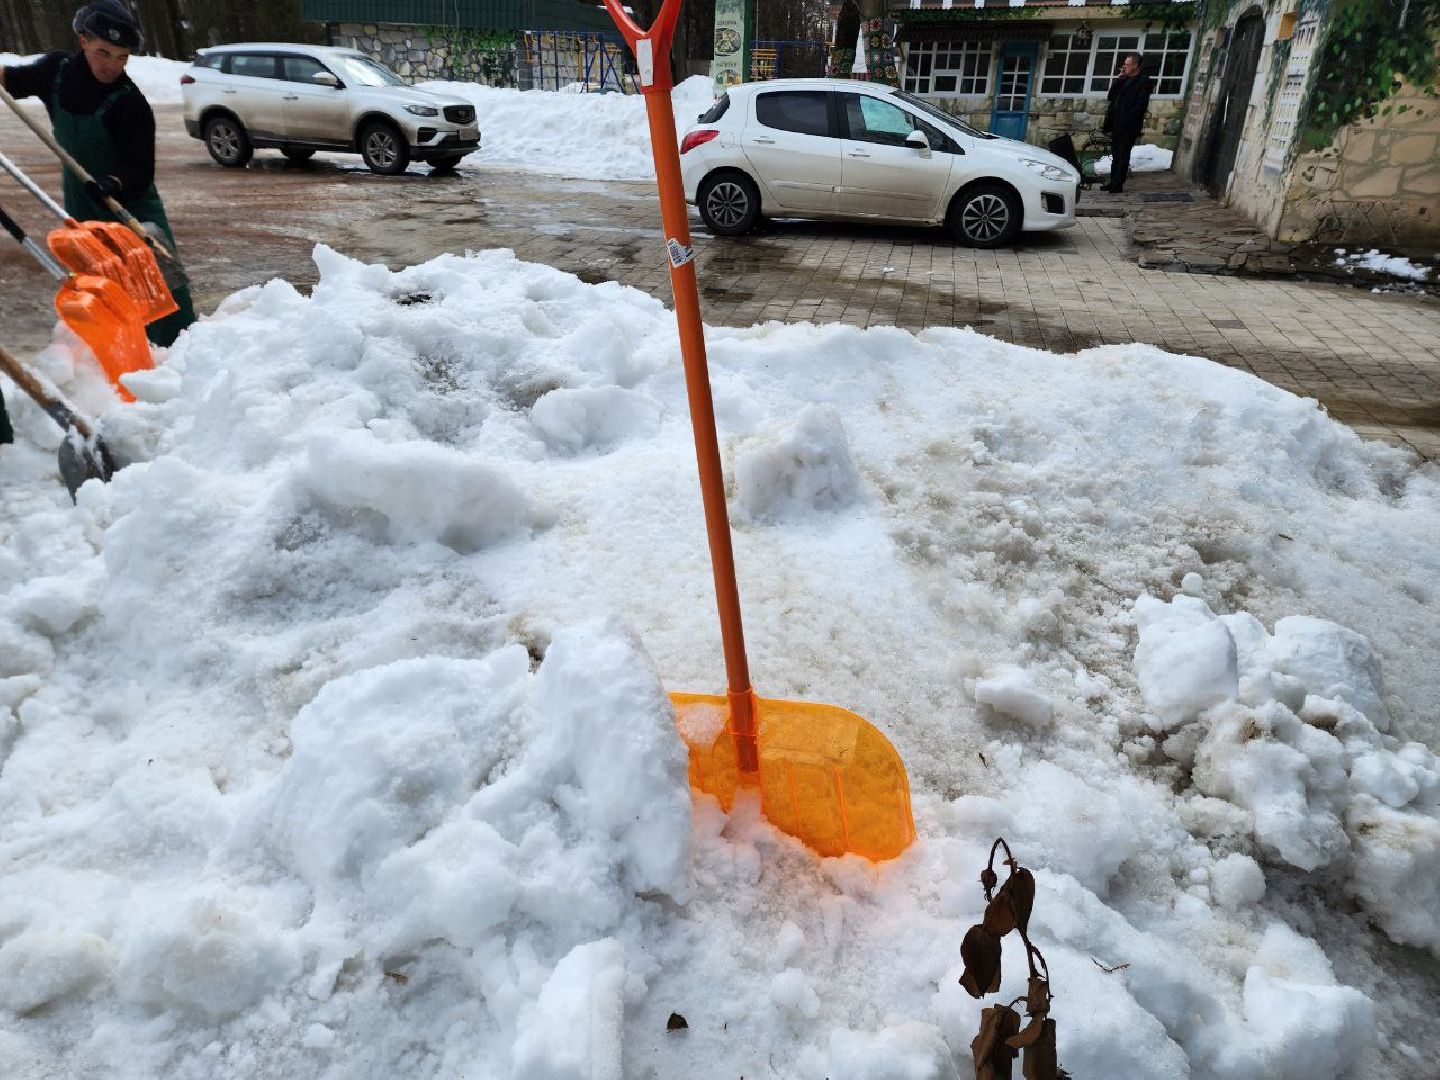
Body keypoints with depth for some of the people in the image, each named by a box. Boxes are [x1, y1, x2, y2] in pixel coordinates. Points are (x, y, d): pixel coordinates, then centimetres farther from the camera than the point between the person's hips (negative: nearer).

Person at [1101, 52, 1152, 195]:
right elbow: (1111, 97, 11)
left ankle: (1118, 185, 5)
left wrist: (1126, 120, -17)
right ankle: (1113, 182, 19)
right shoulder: (1124, 79, 13)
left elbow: (1141, 105, -14)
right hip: (1116, 124, 7)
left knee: (1123, 157, -1)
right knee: (1115, 156, 12)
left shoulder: (1144, 81, -9)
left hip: (1128, 127, -7)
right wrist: (1117, 79, 1)